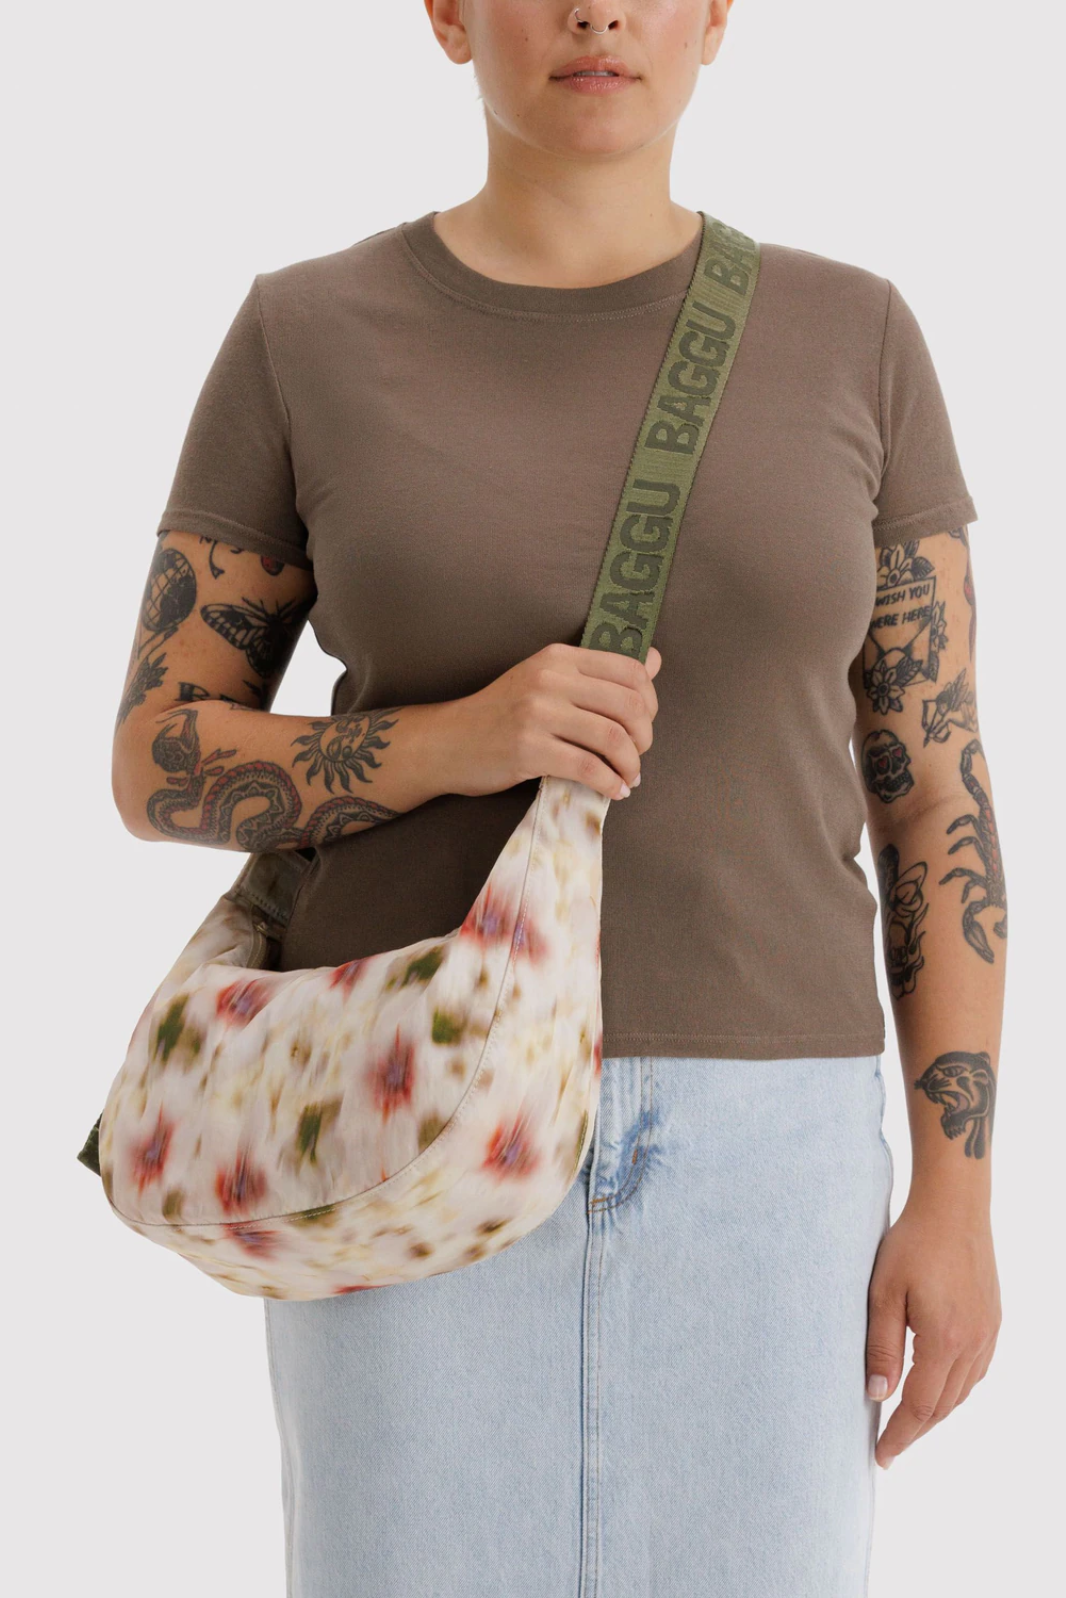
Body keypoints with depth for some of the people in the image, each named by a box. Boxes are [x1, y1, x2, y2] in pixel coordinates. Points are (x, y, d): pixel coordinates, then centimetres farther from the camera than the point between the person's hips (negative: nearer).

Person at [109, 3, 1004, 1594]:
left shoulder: (848, 339, 3)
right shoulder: (307, 339, 0)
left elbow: (939, 790, 4)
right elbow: (158, 763, 1)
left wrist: (955, 1196, -3)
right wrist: (457, 742, -19)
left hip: (742, 1157, 2)